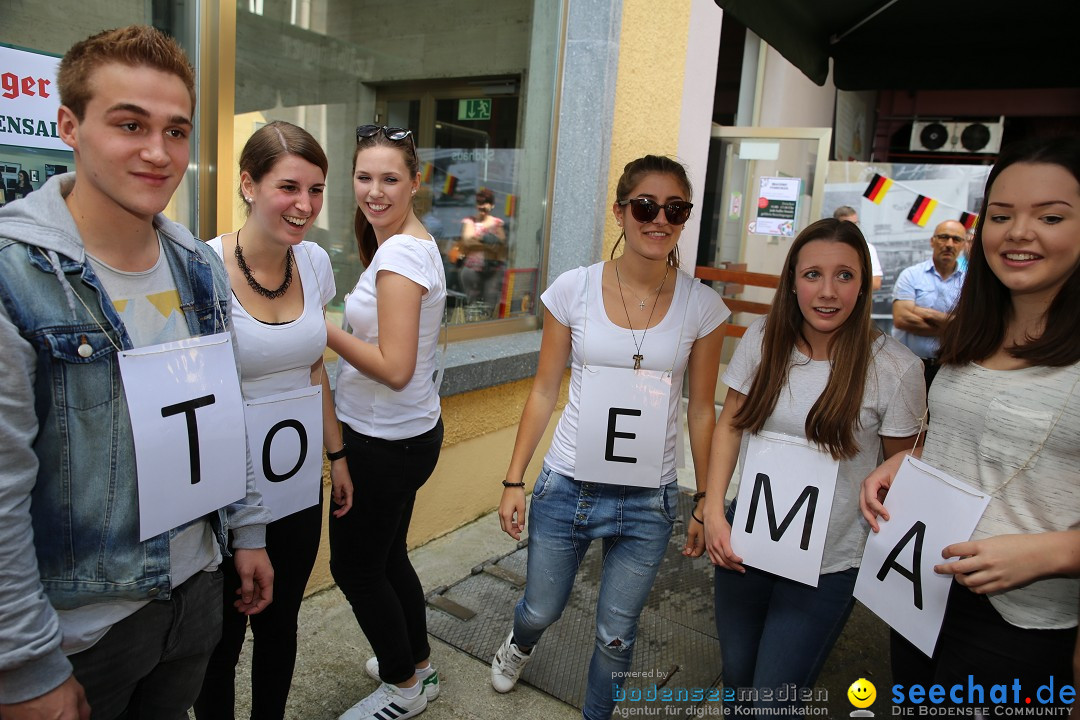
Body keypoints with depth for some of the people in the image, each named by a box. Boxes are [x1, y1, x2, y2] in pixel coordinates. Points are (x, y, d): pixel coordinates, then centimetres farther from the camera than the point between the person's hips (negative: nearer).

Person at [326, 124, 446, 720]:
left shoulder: (399, 254, -21)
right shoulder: (413, 244, 9)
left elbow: (394, 369, -25)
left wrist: (322, 329, -18)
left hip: (388, 442, -9)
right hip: (401, 432, 9)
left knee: (354, 564, 10)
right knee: (386, 556, 23)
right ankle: (417, 665, 44)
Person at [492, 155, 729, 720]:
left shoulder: (702, 306, -6)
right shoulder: (573, 289, -7)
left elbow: (701, 411, 2)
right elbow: (544, 391, -1)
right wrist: (514, 481, 0)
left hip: (648, 502, 0)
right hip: (566, 488, 0)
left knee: (616, 636, 15)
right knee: (540, 611, 20)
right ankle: (520, 643, 58)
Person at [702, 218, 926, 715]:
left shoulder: (895, 368, -14)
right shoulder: (762, 340, -6)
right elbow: (729, 425, 2)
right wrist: (713, 511, -6)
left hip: (829, 565, -3)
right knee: (736, 680, 19)